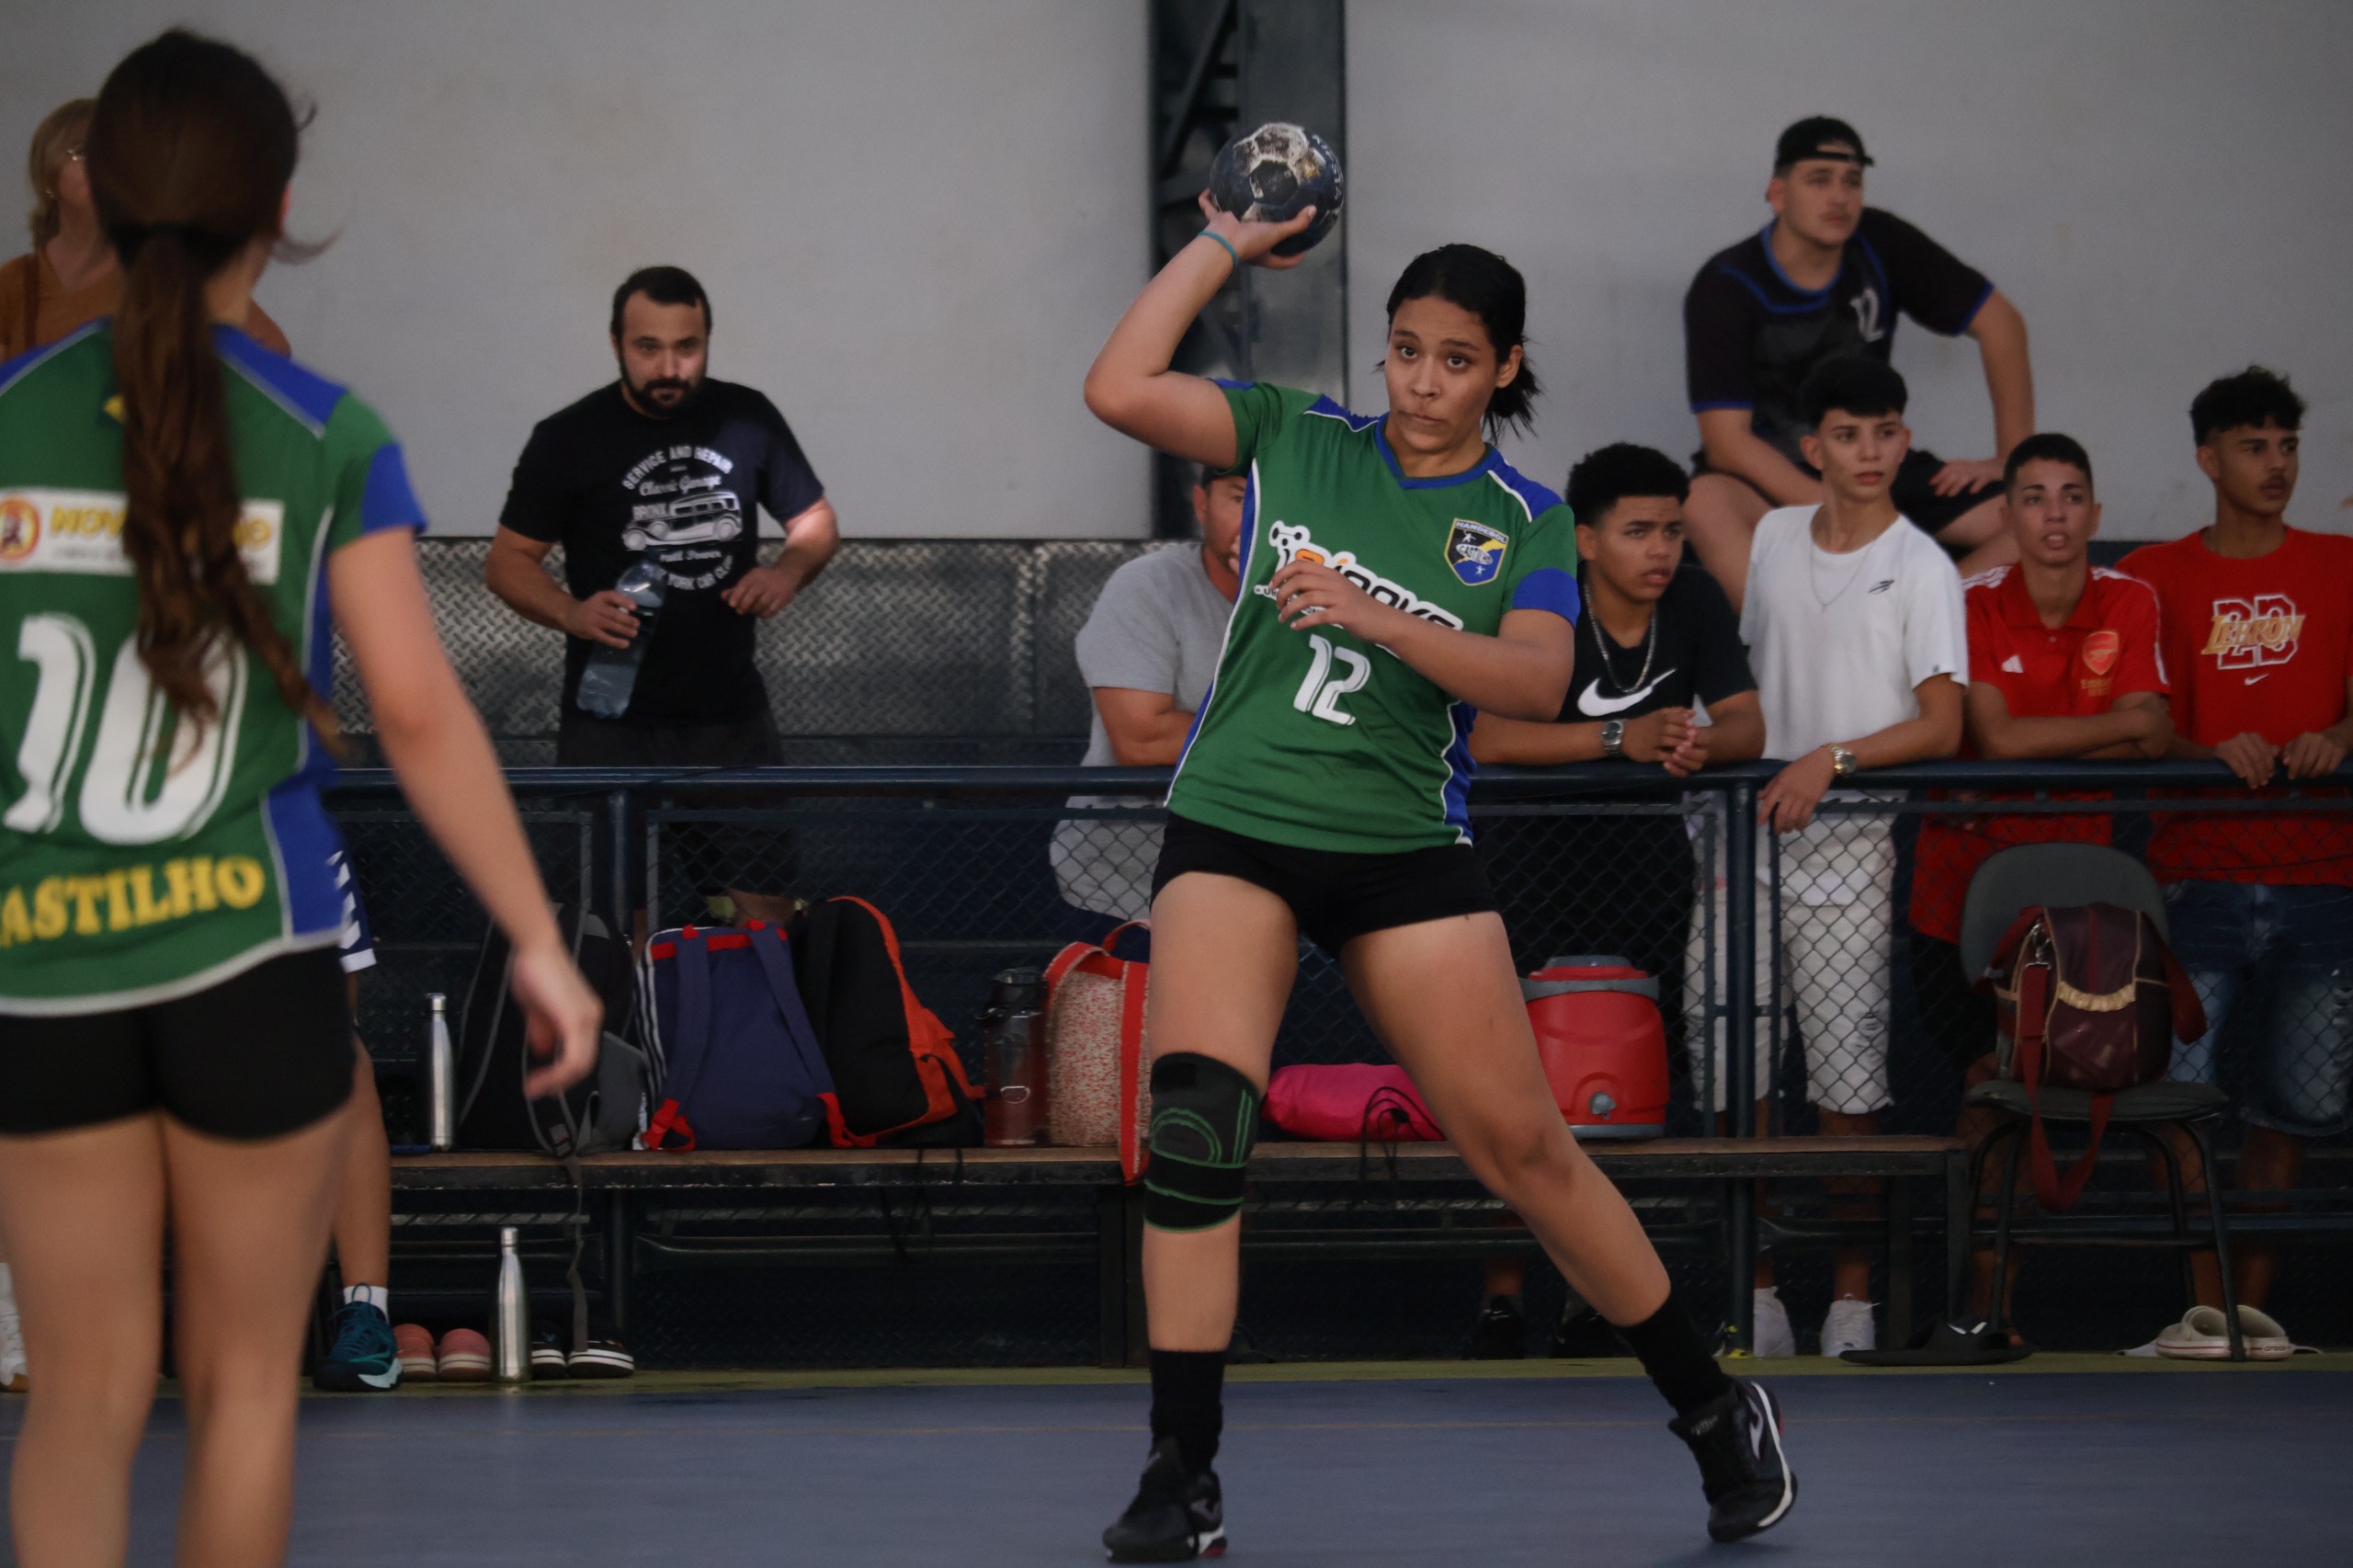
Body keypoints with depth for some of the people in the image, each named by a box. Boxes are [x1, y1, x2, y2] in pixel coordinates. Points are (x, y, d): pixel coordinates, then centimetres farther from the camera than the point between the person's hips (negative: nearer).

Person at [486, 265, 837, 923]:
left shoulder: (748, 418, 5)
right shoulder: (568, 440, -3)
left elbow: (818, 519, 16)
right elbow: (508, 561, 0)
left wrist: (790, 570, -7)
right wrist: (572, 613, -20)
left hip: (731, 716, 3)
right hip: (612, 717, -3)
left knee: (769, 906, 3)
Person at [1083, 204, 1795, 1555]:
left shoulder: (1525, 519, 2)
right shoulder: (1296, 439, 6)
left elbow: (1538, 685, -14)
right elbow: (1119, 390, -4)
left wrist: (1380, 622, -27)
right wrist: (1226, 245, -1)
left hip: (1405, 848, 0)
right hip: (1234, 833, 0)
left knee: (1524, 1148, 1)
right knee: (1195, 1122, -19)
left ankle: (1714, 1409, 20)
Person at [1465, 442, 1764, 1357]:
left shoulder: (1695, 605, -1)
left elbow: (1749, 728, -6)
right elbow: (1486, 737, -26)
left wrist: (1703, 742, -31)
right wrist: (1621, 738, -35)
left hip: (1644, 859, 3)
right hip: (1533, 850, -3)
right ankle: (1504, 1294, 0)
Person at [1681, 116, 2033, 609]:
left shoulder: (1880, 245, -3)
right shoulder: (1726, 287, -13)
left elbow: (2000, 323, 4)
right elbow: (1726, 439, -20)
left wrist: (2013, 458, -4)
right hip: (1768, 476, -4)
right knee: (1705, 507, -40)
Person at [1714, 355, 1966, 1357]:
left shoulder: (1922, 569, -3)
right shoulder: (1772, 540, 11)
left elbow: (1943, 725, -10)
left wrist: (1834, 759, -21)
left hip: (1851, 844, -4)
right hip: (1752, 828, 4)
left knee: (1848, 1086, -5)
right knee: (1729, 1080, -1)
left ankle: (1852, 1299, 3)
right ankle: (1756, 1295, 6)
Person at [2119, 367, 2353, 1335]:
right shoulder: (2159, 577, 8)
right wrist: (2214, 752, -19)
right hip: (2198, 874, -2)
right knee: (2176, 1092, -12)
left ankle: (2253, 1300, 13)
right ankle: (2207, 1306, -8)